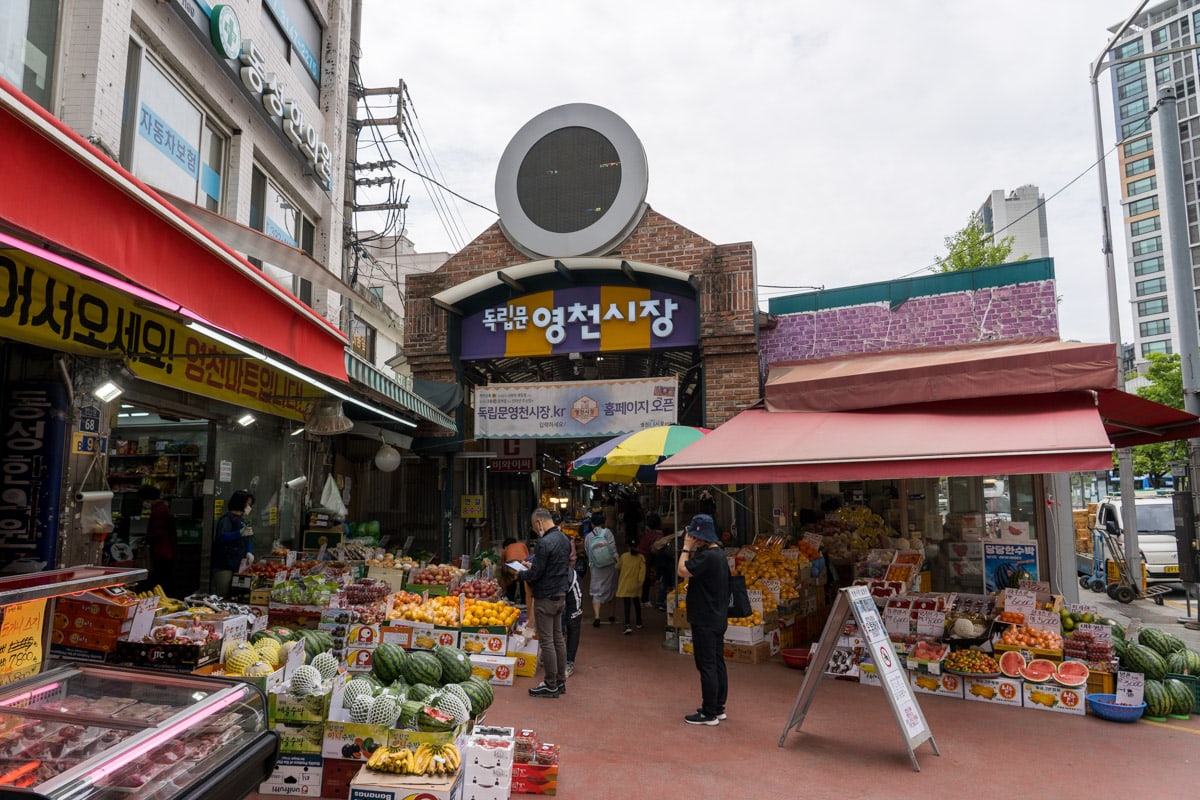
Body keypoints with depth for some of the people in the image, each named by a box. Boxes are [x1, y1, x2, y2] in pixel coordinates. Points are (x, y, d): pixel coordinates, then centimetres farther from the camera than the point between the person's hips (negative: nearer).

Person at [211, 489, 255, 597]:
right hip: (225, 565, -8)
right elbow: (221, 537, -23)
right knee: (222, 597, -7)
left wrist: (250, 552, -2)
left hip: (238, 565, 8)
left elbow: (248, 539, 18)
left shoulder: (244, 520, 18)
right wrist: (240, 533, -38)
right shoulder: (227, 518, -8)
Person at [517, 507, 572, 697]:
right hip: (561, 595, 9)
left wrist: (522, 574, 0)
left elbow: (536, 573, -20)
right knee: (558, 639, 15)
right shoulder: (564, 538, 8)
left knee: (546, 642, -1)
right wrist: (533, 566, 18)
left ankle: (550, 685, 6)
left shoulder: (545, 542, -21)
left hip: (546, 597, -9)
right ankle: (560, 681, 23)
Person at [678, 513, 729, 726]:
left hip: (705, 621, -10)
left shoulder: (707, 556, -22)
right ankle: (718, 708, 25)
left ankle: (709, 714, 4)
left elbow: (683, 571, -22)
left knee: (707, 666, -2)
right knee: (717, 664, 15)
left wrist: (686, 547, -13)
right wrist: (692, 550, 6)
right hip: (717, 618, 10)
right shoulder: (718, 553, 10)